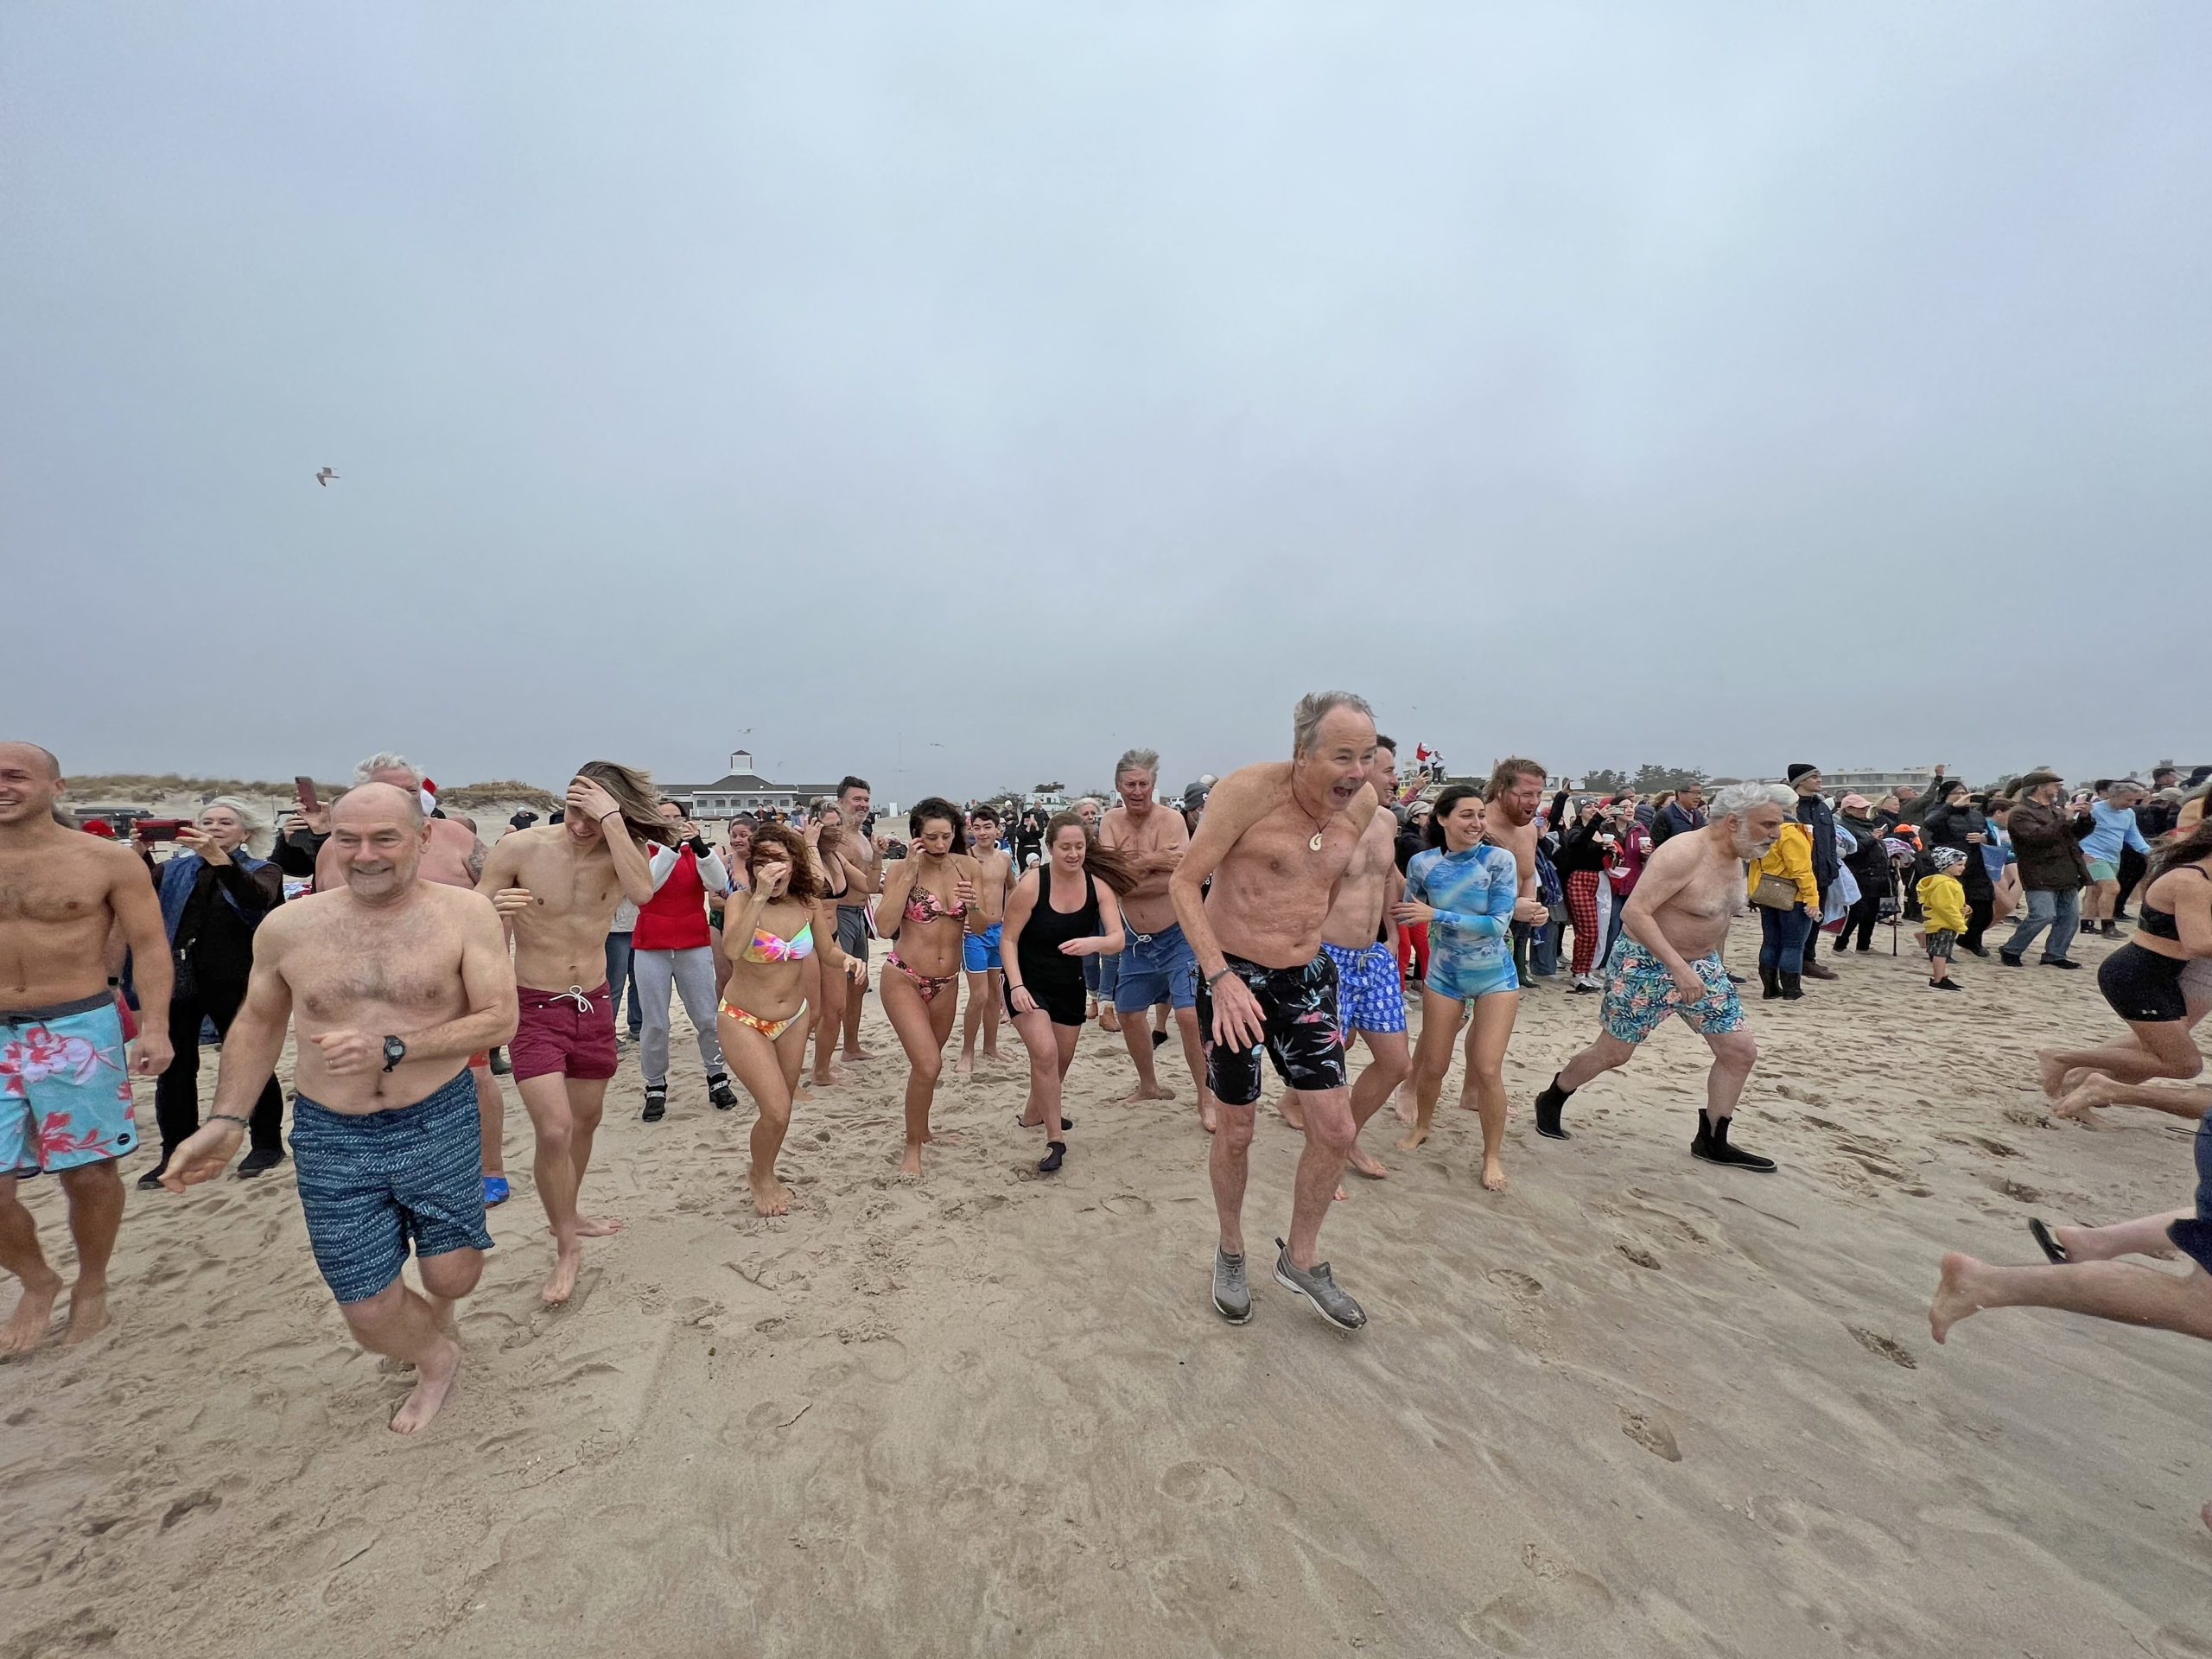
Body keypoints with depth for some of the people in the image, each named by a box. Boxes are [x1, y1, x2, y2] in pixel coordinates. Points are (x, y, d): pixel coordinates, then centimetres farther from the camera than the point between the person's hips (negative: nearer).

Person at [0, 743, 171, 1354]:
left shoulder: (107, 860, -4)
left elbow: (150, 945, -5)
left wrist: (155, 1027, -14)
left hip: (79, 1030, -3)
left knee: (88, 1171, 7)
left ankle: (91, 1287, 28)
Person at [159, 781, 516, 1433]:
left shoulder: (464, 914, -12)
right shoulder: (287, 926, -2)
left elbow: (499, 1019, -14)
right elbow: (258, 1021, 14)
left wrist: (392, 1049, -23)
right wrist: (224, 1120, 8)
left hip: (438, 1123, -2)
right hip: (331, 1138, 2)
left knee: (452, 1275, 5)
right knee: (369, 1311, 4)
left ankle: (435, 1315, 44)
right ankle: (437, 1358, 38)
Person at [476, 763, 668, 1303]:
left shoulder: (619, 852, -11)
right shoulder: (520, 847, -14)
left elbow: (641, 891, -34)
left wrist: (611, 818, -34)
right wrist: (494, 909, -29)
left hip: (594, 1004, 3)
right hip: (535, 1008, -3)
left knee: (586, 1120, 18)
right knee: (554, 1131, -11)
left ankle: (566, 1215, 43)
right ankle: (567, 1248, 12)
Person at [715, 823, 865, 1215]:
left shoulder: (808, 903, -9)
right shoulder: (741, 901, -19)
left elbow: (827, 952, 3)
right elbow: (732, 950, -38)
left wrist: (849, 960, -18)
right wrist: (761, 895, -41)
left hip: (794, 1019, 4)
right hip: (744, 1021, -4)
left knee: (781, 1108, 17)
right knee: (776, 1110, -11)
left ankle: (761, 1174, 45)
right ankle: (762, 1179, 20)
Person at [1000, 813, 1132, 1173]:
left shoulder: (1099, 884, -13)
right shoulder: (1031, 884, -21)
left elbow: (1117, 939, -20)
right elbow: (1009, 939, -14)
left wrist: (1093, 943, -42)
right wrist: (1016, 986, -25)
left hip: (1069, 984, 5)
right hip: (1028, 981, -4)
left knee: (1062, 1060, 17)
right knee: (1045, 1053, -21)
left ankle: (1033, 1114, 45)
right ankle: (1055, 1139, -4)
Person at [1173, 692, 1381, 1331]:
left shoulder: (1363, 804, -3)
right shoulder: (1249, 789, -22)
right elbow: (1184, 882, -18)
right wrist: (1220, 975, -26)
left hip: (1308, 978, 5)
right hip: (1233, 978, -5)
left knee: (1336, 1129, 5)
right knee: (1235, 1131, 10)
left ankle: (1300, 1258, 30)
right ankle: (1231, 1253, 37)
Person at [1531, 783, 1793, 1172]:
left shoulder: (1736, 857, 4)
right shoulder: (1684, 853, -24)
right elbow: (1636, 911, -31)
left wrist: (1713, 964, 19)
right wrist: (1679, 968, -34)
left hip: (1702, 966, 8)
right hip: (1646, 965, -8)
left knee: (1741, 1051, 5)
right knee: (1613, 1053, 4)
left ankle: (1712, 1141, 20)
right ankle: (1551, 1100, 27)